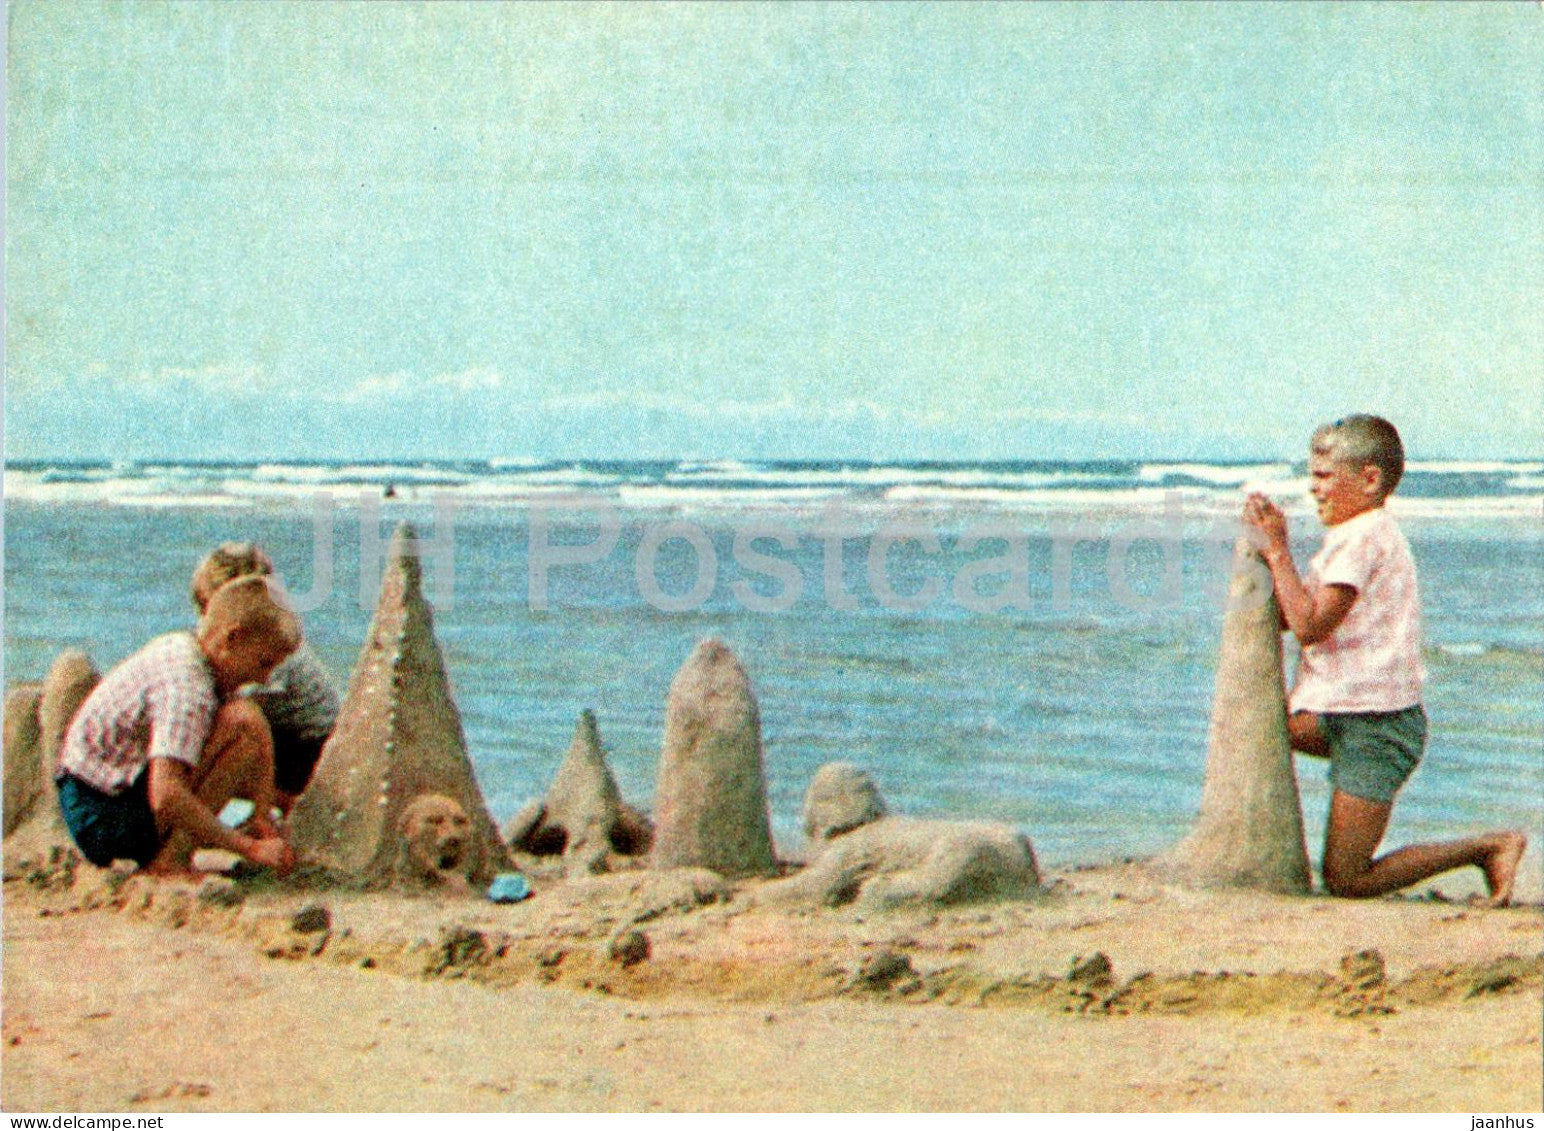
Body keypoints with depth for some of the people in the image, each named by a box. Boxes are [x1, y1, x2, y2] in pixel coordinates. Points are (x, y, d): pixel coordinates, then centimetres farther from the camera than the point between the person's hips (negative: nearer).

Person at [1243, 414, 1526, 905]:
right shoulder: (1367, 534, 16)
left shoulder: (1361, 537, -16)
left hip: (1375, 726, -10)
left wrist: (1278, 550, -16)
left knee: (1345, 882, -7)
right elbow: (1286, 616, 13)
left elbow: (1309, 625, -23)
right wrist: (1266, 539, 3)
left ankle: (1490, 847, 0)